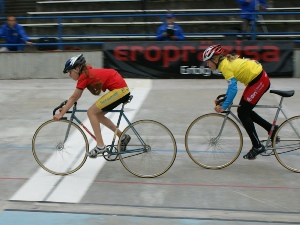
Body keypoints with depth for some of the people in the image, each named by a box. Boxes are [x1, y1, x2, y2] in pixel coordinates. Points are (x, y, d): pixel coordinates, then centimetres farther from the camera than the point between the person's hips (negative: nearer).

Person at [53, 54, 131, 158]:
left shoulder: (84, 76, -11)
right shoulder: (88, 72, 15)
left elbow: (74, 97, -10)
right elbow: (76, 97, 20)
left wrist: (61, 114, -7)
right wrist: (66, 107, 14)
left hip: (119, 90, -10)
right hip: (123, 90, 10)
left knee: (91, 112, -6)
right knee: (97, 114, 16)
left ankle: (100, 146, -6)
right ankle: (123, 137, 20)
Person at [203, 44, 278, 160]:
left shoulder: (225, 66, -20)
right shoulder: (226, 60, 8)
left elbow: (233, 89, -27)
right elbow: (231, 86, 13)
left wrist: (224, 106, -26)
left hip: (260, 81, -10)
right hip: (256, 78, 10)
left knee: (242, 113, -5)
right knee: (244, 111, 14)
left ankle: (257, 146, 2)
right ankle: (272, 129, 21)